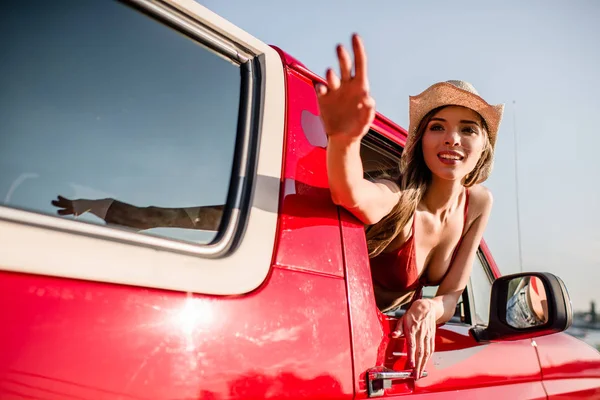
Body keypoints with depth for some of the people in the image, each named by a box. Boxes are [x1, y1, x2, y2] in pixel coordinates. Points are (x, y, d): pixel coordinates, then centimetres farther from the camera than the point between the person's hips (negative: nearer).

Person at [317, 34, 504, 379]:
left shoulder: (479, 203, -9)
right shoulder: (399, 199, -27)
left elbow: (451, 296, -8)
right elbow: (350, 193, -52)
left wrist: (429, 308, -30)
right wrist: (343, 138, -73)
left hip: (398, 335, 5)